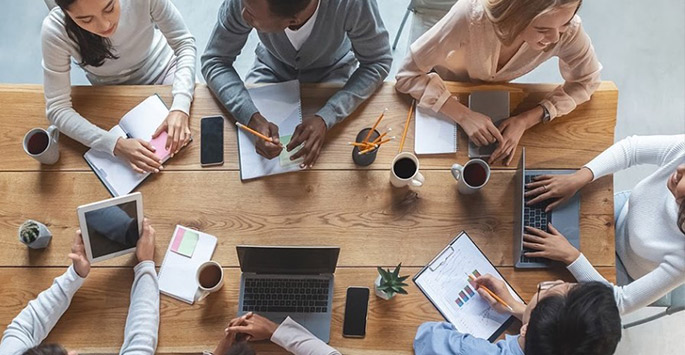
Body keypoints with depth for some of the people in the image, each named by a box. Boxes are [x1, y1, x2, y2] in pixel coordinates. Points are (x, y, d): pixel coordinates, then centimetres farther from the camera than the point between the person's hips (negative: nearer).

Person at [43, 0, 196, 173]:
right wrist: (116, 144, -38)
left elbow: (184, 43, -20)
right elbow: (57, 109, -25)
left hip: (162, 70, 0)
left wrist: (180, 107, -35)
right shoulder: (55, 30, -31)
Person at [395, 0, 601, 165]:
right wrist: (463, 115, -46)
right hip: (443, 90, -2)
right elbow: (408, 75, -36)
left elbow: (586, 81, -19)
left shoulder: (567, 31, -36)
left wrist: (527, 120, -33)